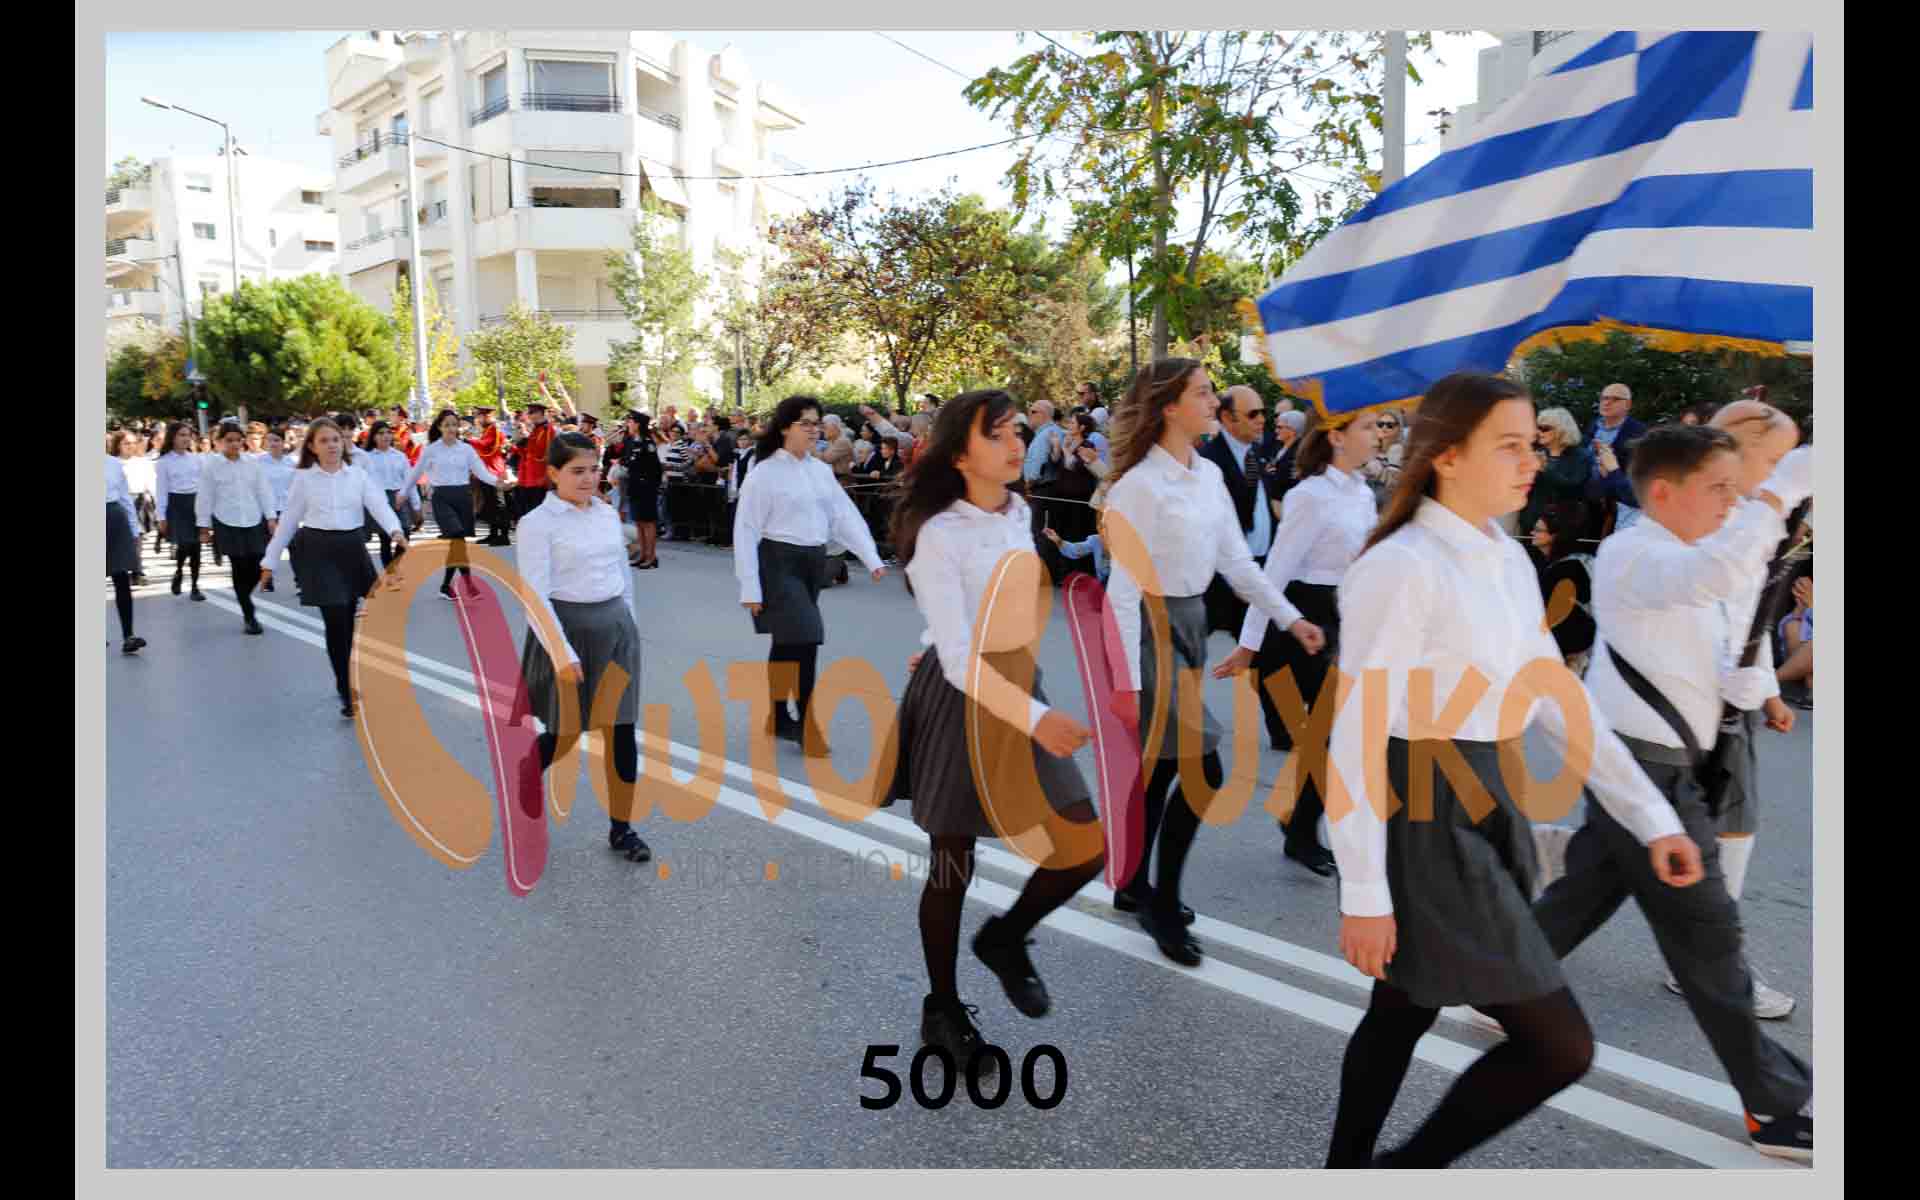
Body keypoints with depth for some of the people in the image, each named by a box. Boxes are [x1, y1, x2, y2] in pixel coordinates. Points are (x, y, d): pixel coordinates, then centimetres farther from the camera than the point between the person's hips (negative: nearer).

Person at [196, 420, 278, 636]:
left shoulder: (252, 463, 6)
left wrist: (272, 518, 2)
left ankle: (243, 597, 31)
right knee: (240, 569, -2)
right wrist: (204, 527, 1)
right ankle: (249, 617, 7)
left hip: (254, 522, 3)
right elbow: (205, 499, 1)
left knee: (257, 567, 0)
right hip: (228, 524, -3)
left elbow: (263, 492, 8)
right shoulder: (211, 466, -1)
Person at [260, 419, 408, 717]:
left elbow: (378, 504, -9)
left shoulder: (357, 474, 5)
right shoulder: (303, 478, 3)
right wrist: (270, 561, 8)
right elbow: (288, 521, 7)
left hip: (352, 548, 2)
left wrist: (396, 530, -29)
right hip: (318, 551, -2)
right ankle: (348, 693, 4)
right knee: (336, 622, -5)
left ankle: (348, 683, 30)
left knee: (350, 621, 9)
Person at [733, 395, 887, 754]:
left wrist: (872, 559, -5)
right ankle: (807, 724, 1)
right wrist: (750, 587, -13)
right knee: (803, 639, -12)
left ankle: (776, 717, 28)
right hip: (779, 563, -6)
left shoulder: (821, 470, 10)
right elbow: (746, 531, -9)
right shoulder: (764, 473, -8)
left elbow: (845, 515, 6)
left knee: (790, 641, 15)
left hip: (814, 563, 6)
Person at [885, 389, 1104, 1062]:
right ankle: (942, 1010, 30)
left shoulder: (1018, 513, 4)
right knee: (952, 868, 7)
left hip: (1018, 690, 6)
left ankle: (1005, 937, 27)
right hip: (959, 700, -6)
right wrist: (1036, 719, -38)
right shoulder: (938, 534, -18)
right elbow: (959, 659, -26)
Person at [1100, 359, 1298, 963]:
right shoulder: (1140, 483, -16)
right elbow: (1124, 586, -19)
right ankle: (1163, 904, 11)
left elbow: (1236, 561, 14)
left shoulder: (1210, 475, 8)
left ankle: (1134, 887, 30)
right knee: (1202, 768, -7)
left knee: (1162, 767, 14)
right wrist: (1126, 679, -21)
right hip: (1151, 627, -8)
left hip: (1191, 622, 8)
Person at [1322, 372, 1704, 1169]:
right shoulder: (1401, 569, -19)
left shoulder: (1510, 562, 8)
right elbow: (1357, 736, -21)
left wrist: (1652, 817, 9)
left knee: (1405, 1013, 20)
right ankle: (1406, 1168, 22)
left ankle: (1346, 1172, 40)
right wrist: (1364, 894, -19)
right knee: (1560, 1046, 0)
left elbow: (1556, 701, 13)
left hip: (1487, 809, 9)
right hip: (1422, 822, -8)